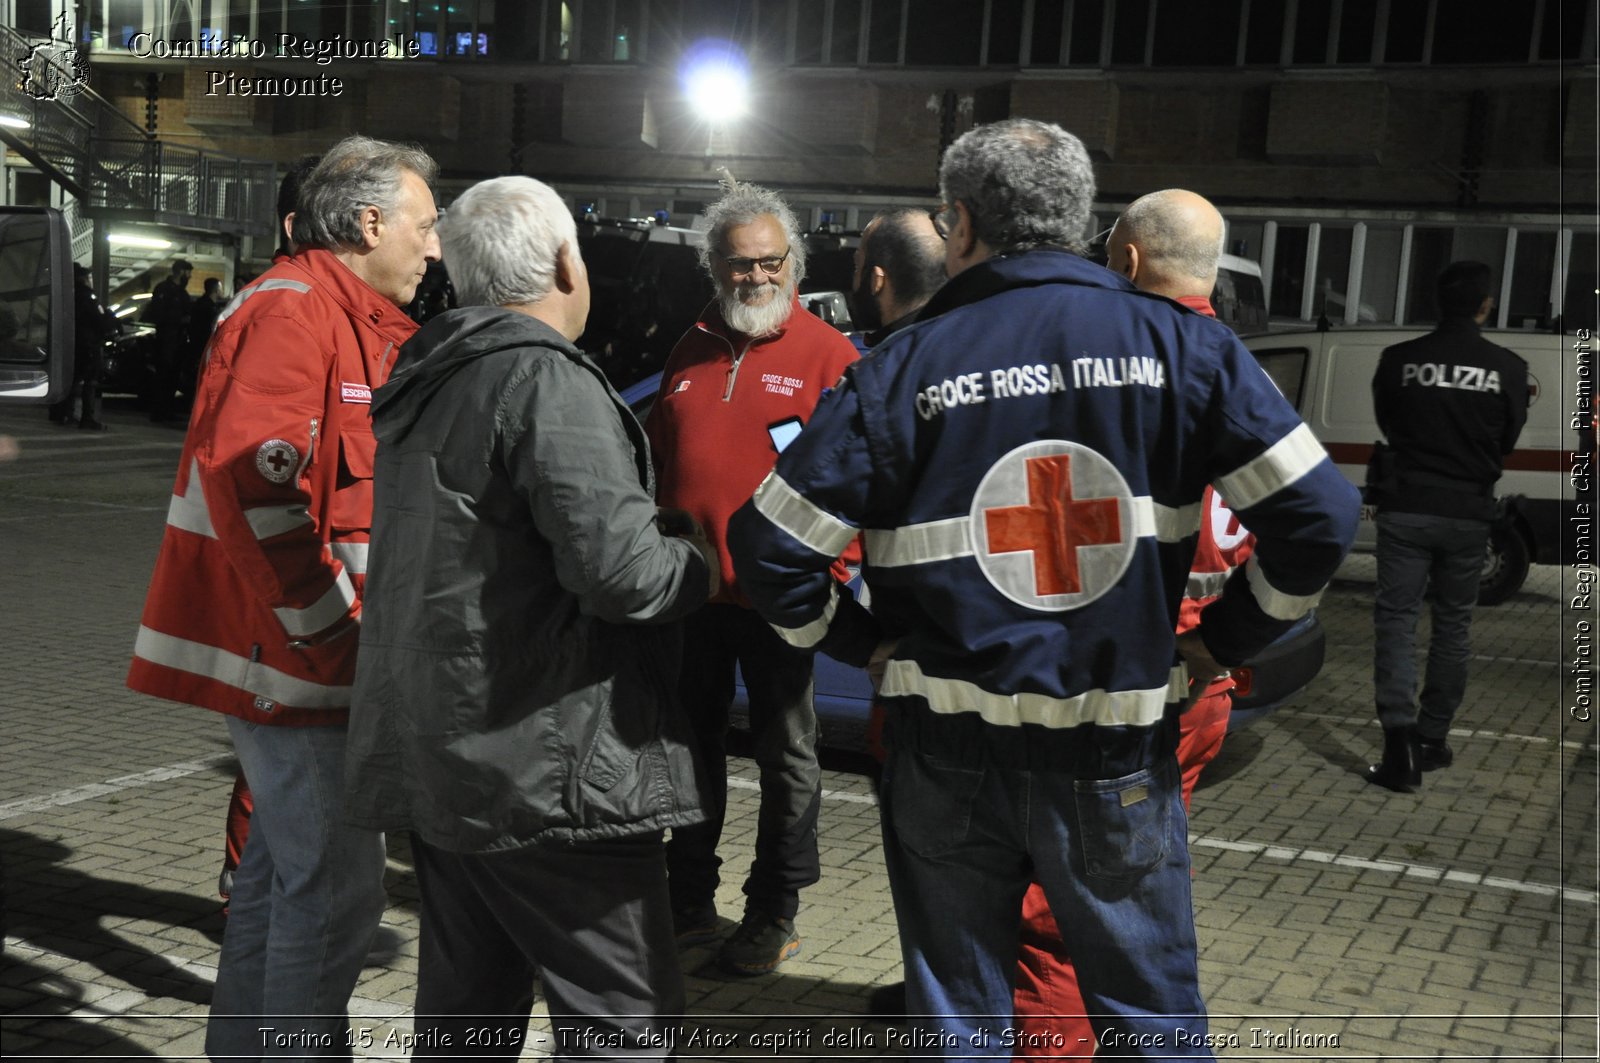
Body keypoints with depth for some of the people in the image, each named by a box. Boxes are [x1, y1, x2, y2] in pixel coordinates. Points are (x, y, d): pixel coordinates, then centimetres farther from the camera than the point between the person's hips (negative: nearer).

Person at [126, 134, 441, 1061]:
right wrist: (330, 631, -24)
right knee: (339, 882, -6)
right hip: (294, 649, -11)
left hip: (303, 645, 11)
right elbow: (251, 477, -27)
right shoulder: (292, 309, -15)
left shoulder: (355, 321, 18)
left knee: (288, 863, 19)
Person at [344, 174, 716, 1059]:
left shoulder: (425, 379, 12)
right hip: (547, 769, -9)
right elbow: (617, 570, -24)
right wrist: (699, 562, -5)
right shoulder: (549, 381, -15)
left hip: (433, 752, 9)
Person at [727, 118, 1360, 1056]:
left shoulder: (901, 369, -7)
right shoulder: (1176, 345, -4)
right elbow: (1319, 513, -8)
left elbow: (771, 546, -8)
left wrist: (862, 639, 5)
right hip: (1119, 762, 0)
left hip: (947, 746, 0)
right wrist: (1224, 640, 3)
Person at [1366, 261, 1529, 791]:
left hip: (1406, 508, -1)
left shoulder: (1398, 360, -6)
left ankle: (1399, 741, -12)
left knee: (1396, 618, 2)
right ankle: (1431, 738, 20)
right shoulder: (1508, 368, -5)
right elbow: (1507, 442, 7)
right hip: (1469, 514, 1)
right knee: (1452, 624, 13)